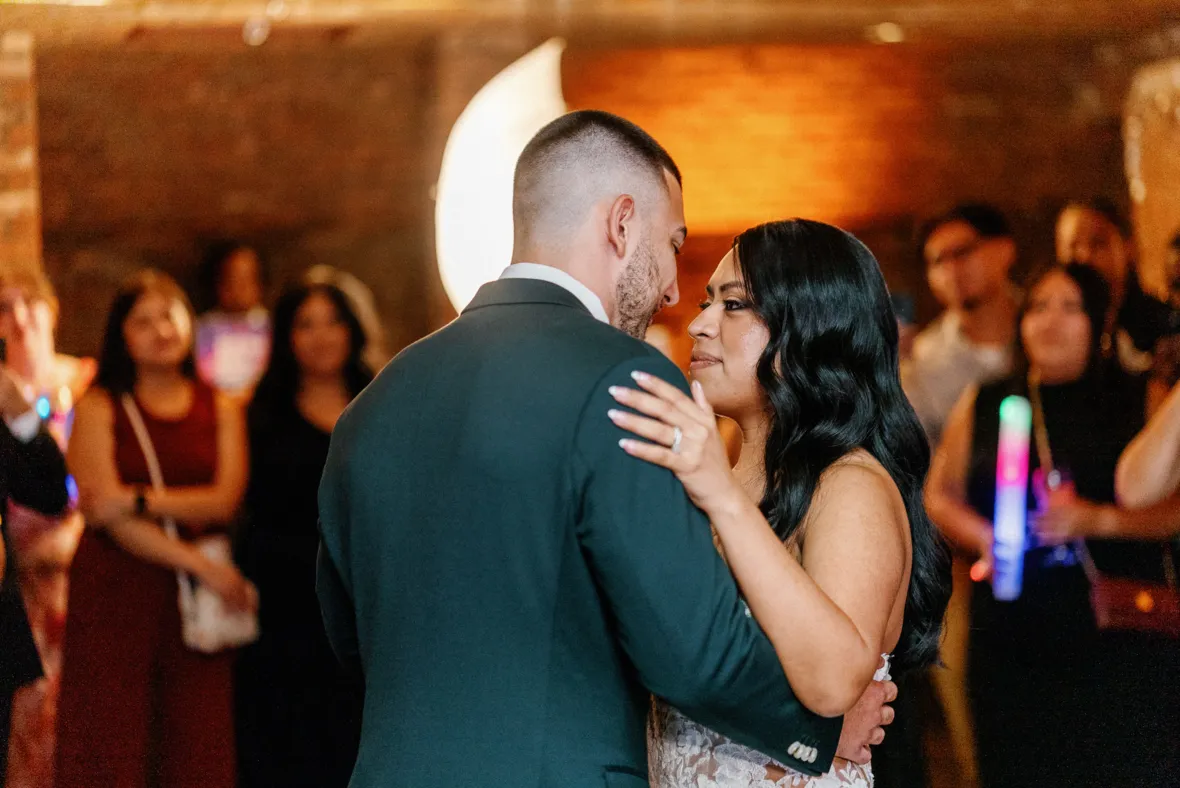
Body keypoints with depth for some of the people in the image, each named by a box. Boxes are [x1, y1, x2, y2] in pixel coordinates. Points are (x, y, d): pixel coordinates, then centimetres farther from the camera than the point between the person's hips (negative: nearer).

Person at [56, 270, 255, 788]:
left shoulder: (220, 411, 11)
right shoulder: (99, 408, 3)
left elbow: (225, 500, -2)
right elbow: (107, 513, -6)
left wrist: (138, 501, -13)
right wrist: (201, 565, -11)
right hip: (116, 594, -2)